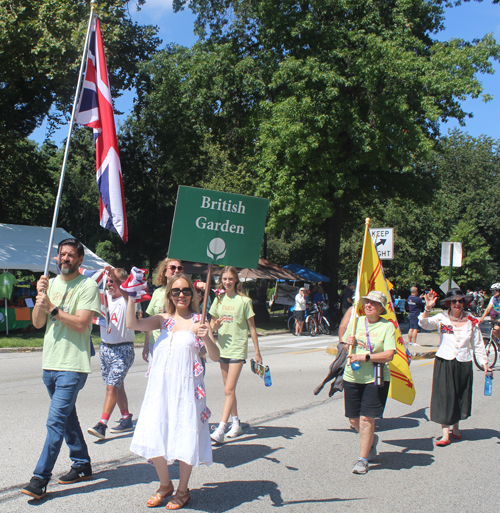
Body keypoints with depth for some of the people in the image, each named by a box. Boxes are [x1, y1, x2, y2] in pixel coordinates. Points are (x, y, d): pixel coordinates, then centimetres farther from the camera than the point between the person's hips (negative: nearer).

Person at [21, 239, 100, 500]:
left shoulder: (88, 286, -7)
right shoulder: (52, 284, 13)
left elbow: (81, 323, -17)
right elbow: (38, 323, 7)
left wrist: (52, 307, -17)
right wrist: (41, 298, -8)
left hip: (73, 365, -7)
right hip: (50, 363, 7)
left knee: (55, 421, -10)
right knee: (67, 417, 16)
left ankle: (40, 479, -5)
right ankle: (82, 465, 30)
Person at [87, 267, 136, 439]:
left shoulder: (127, 299, -9)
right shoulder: (105, 297, 7)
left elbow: (125, 293, -32)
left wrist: (113, 274, -43)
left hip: (123, 349, -7)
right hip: (105, 347, 7)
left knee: (112, 386, -12)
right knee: (117, 386, 13)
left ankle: (102, 424, -13)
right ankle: (126, 420, 24)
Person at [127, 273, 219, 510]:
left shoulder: (198, 321, -2)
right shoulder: (163, 319, 9)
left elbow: (215, 356, -9)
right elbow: (132, 324, -3)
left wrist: (206, 338, -28)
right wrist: (131, 298, -14)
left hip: (186, 388, -4)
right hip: (160, 386, 4)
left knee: (184, 439, 2)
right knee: (153, 436, 5)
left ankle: (182, 490, 25)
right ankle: (165, 485, 29)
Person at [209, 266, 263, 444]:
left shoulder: (244, 301, -6)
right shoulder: (219, 300, 7)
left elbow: (252, 328, -2)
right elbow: (213, 323, 16)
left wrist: (257, 352, -2)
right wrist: (214, 325, -9)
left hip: (238, 349, -5)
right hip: (223, 347, 5)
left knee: (229, 390, -11)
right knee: (229, 390, 13)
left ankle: (221, 429, -13)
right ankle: (236, 424, 25)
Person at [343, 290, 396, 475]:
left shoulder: (387, 326, -5)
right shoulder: (356, 321, 7)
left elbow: (388, 355, -13)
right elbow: (346, 346, 17)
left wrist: (365, 357, -21)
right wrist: (349, 344, -5)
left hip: (375, 379, -4)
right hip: (352, 377, 4)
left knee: (366, 418, -7)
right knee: (353, 419, 9)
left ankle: (363, 459, 9)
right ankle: (372, 439, 40)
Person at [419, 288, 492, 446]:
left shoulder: (471, 321, 3)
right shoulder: (441, 319, -5)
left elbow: (478, 344, 10)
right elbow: (424, 324, -20)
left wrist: (484, 363, 8)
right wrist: (428, 308, -36)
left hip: (464, 364, 3)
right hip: (444, 363, -2)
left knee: (460, 397, 13)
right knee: (444, 397, -4)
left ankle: (455, 427, 34)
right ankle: (445, 434, -1)